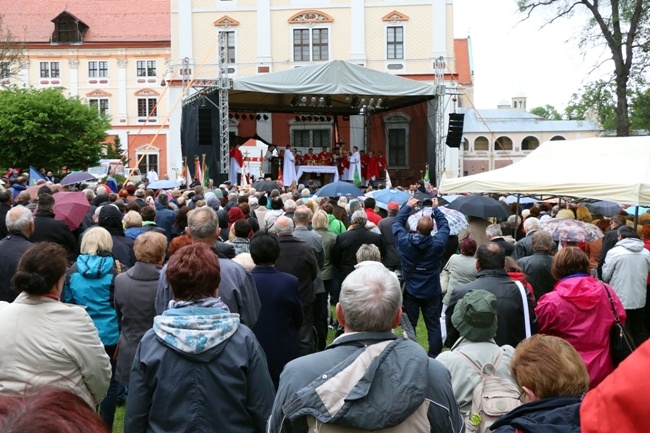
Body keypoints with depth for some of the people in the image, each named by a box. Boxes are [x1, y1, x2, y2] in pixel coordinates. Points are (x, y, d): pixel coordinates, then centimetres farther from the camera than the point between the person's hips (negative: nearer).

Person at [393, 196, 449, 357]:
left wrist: (408, 206, 11)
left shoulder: (405, 241, -15)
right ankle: (434, 356, 13)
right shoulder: (437, 243, -16)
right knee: (434, 325, 9)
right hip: (432, 292, 0)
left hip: (410, 291, 0)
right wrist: (436, 209, 13)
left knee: (409, 325, 10)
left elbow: (397, 223, 2)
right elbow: (444, 226, 2)